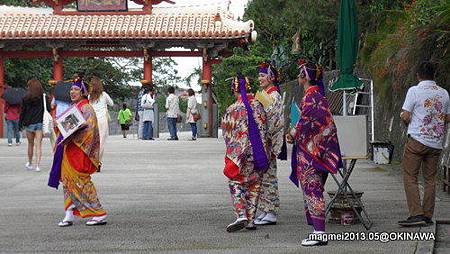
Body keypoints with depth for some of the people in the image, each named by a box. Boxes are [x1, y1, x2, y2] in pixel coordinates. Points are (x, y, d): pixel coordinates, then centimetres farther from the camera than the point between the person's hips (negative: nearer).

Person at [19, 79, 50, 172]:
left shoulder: (26, 98, -4)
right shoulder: (43, 97, -4)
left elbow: (23, 112, -1)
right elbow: (48, 109, -2)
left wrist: (20, 123, 7)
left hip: (29, 124, 0)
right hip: (40, 123, 0)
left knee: (30, 144, 15)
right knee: (38, 145, -1)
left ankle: (30, 164, 27)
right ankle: (37, 165, -11)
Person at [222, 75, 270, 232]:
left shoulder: (232, 110, -10)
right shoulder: (258, 106, 1)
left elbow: (227, 135, -2)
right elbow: (264, 129, 7)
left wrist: (231, 151, 15)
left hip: (239, 153, -4)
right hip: (259, 153, 4)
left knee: (236, 184, 3)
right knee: (254, 186, 11)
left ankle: (241, 215, -14)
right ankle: (251, 220, 12)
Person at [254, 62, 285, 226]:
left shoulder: (274, 96, -11)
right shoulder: (263, 95, 17)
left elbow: (275, 121, -19)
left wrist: (268, 144, -21)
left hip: (268, 143, -9)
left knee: (269, 176, -6)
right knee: (263, 176, 10)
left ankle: (271, 214, -1)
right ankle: (264, 211, 15)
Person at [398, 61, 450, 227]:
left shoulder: (414, 91, -7)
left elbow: (405, 117, -11)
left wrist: (405, 119, 11)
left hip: (417, 140, -5)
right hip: (436, 142, 5)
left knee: (410, 177, -1)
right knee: (430, 179, 10)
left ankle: (416, 214, -10)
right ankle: (428, 216, 10)